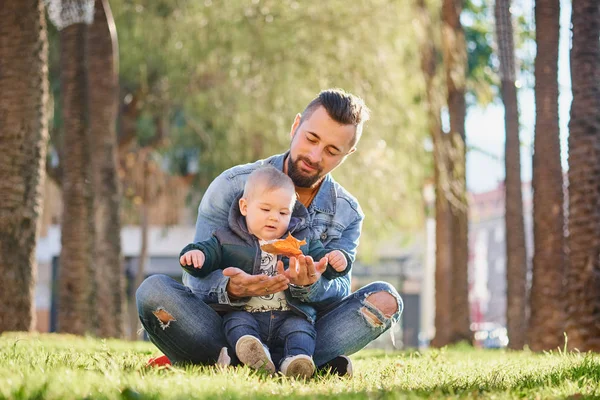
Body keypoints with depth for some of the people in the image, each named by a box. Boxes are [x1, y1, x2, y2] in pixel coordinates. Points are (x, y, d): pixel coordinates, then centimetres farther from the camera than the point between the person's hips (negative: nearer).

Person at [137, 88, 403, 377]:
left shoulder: (347, 214, 6)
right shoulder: (232, 186, -5)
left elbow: (340, 288, -8)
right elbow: (197, 278, -11)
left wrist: (310, 287, -34)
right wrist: (231, 289, -36)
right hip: (228, 327, -2)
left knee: (384, 299, -20)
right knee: (154, 290, -29)